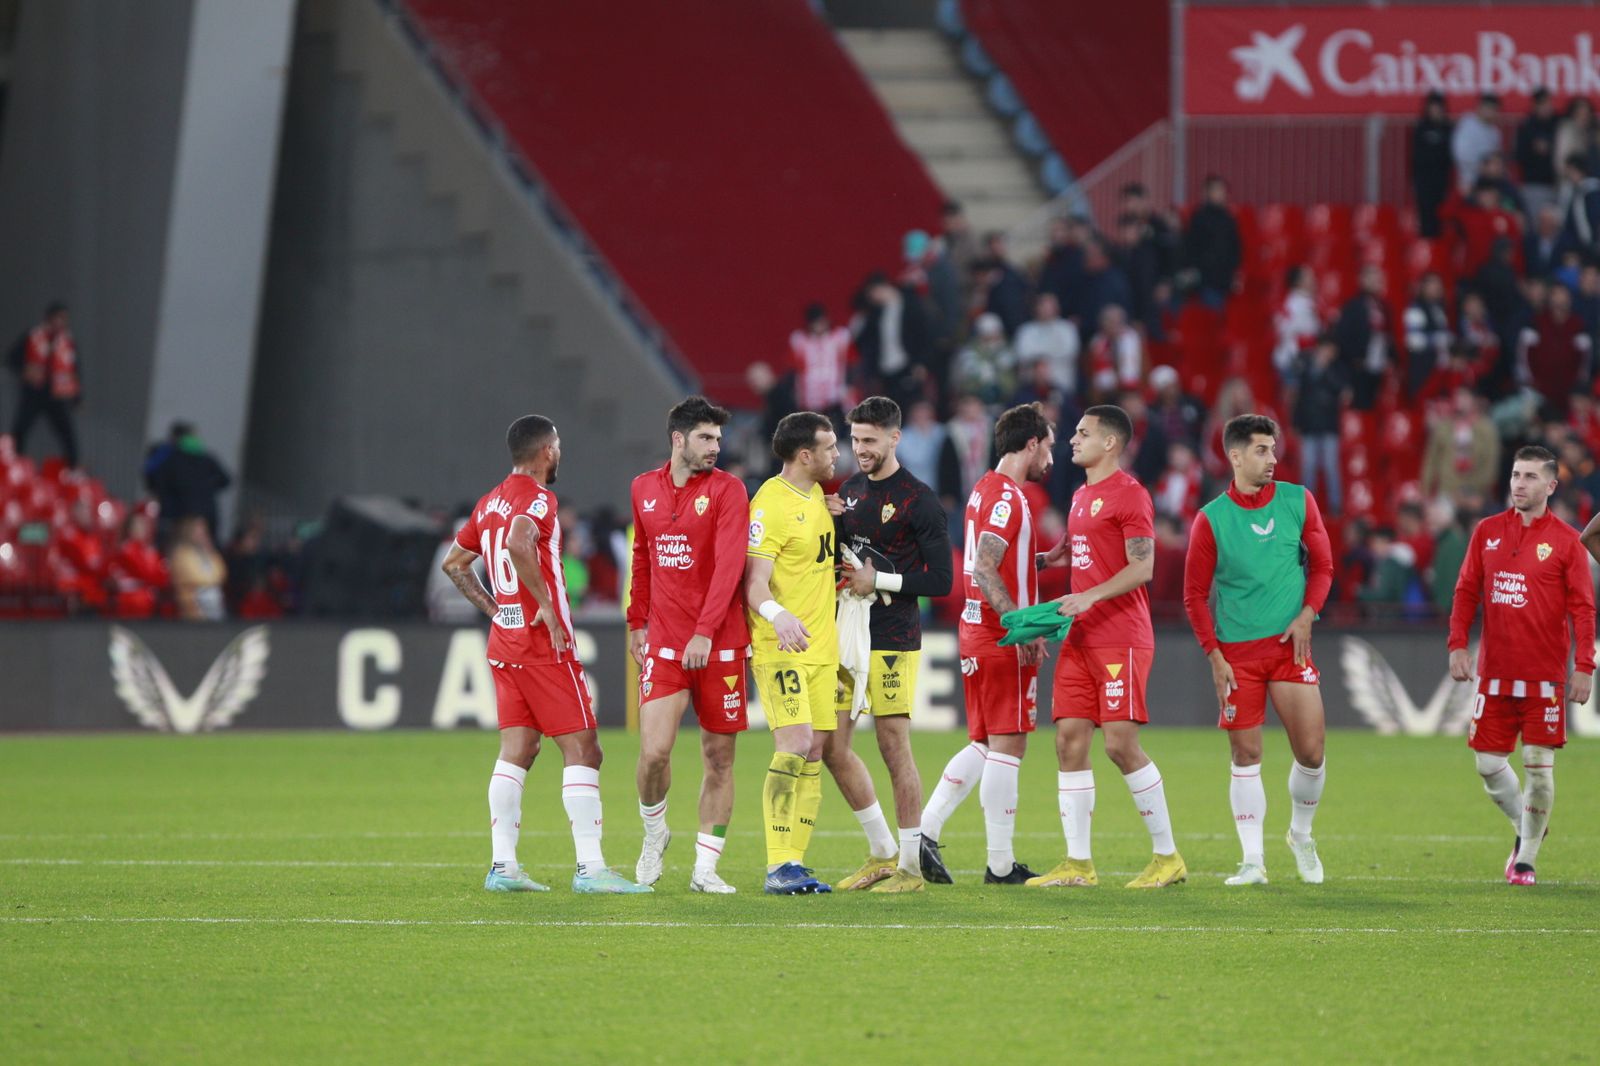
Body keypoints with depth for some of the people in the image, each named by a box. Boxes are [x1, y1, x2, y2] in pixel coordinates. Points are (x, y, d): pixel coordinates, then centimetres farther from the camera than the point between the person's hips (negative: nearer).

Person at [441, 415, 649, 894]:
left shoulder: (490, 503, 14)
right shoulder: (538, 499, -12)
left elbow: (454, 563, 23)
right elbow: (518, 543, -33)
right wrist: (547, 604, -24)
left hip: (503, 641, 8)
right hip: (545, 642, -8)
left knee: (516, 752, 9)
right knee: (582, 750, -5)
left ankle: (503, 866, 5)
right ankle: (590, 867, -10)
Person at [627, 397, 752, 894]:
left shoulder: (726, 489, -4)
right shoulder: (645, 488, 9)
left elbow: (729, 564, -13)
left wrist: (705, 633, -21)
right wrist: (636, 623, 18)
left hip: (719, 643, -2)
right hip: (663, 642, 2)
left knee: (719, 757, 2)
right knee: (654, 750, -12)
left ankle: (705, 867, 11)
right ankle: (654, 833, 15)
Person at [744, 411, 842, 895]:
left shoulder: (817, 496, 14)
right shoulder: (772, 504, -14)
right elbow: (754, 582, -21)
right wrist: (777, 615, -38)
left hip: (821, 646, 9)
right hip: (781, 649, -9)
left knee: (814, 754, 5)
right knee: (794, 747, -17)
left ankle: (795, 862, 8)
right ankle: (779, 866, -16)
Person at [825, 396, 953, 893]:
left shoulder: (918, 500, -8)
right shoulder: (849, 492, 13)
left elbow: (941, 580, -10)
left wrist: (880, 581, -15)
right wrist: (828, 521, 1)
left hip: (892, 641, -7)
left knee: (894, 748, -5)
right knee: (833, 748, 7)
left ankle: (910, 866, 3)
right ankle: (882, 852, 21)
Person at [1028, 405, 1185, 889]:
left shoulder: (1130, 495, -9)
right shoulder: (1082, 496, 18)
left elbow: (1142, 566, -16)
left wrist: (1090, 597, -25)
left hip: (1122, 639, -9)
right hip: (1080, 639, 9)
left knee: (1121, 743, -11)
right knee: (1069, 740, 2)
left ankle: (1168, 857, -1)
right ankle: (1078, 863, 4)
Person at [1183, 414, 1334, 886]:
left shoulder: (1298, 502, 2)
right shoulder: (1210, 519, -4)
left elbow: (1322, 565, 11)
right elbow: (1195, 595, 1)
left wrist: (1307, 614, -6)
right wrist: (1214, 656, -5)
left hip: (1289, 645, 1)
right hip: (1236, 652, -1)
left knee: (1310, 751, -5)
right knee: (1246, 755, -1)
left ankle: (1301, 834, 22)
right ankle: (1253, 860, 6)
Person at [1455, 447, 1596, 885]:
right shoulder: (1487, 532, 7)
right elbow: (1466, 592, 10)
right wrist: (1457, 644, -1)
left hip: (1545, 676, -3)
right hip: (1495, 672, 3)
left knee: (1539, 766, -4)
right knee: (1488, 763, 3)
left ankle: (1527, 858, 10)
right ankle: (1523, 829, 29)